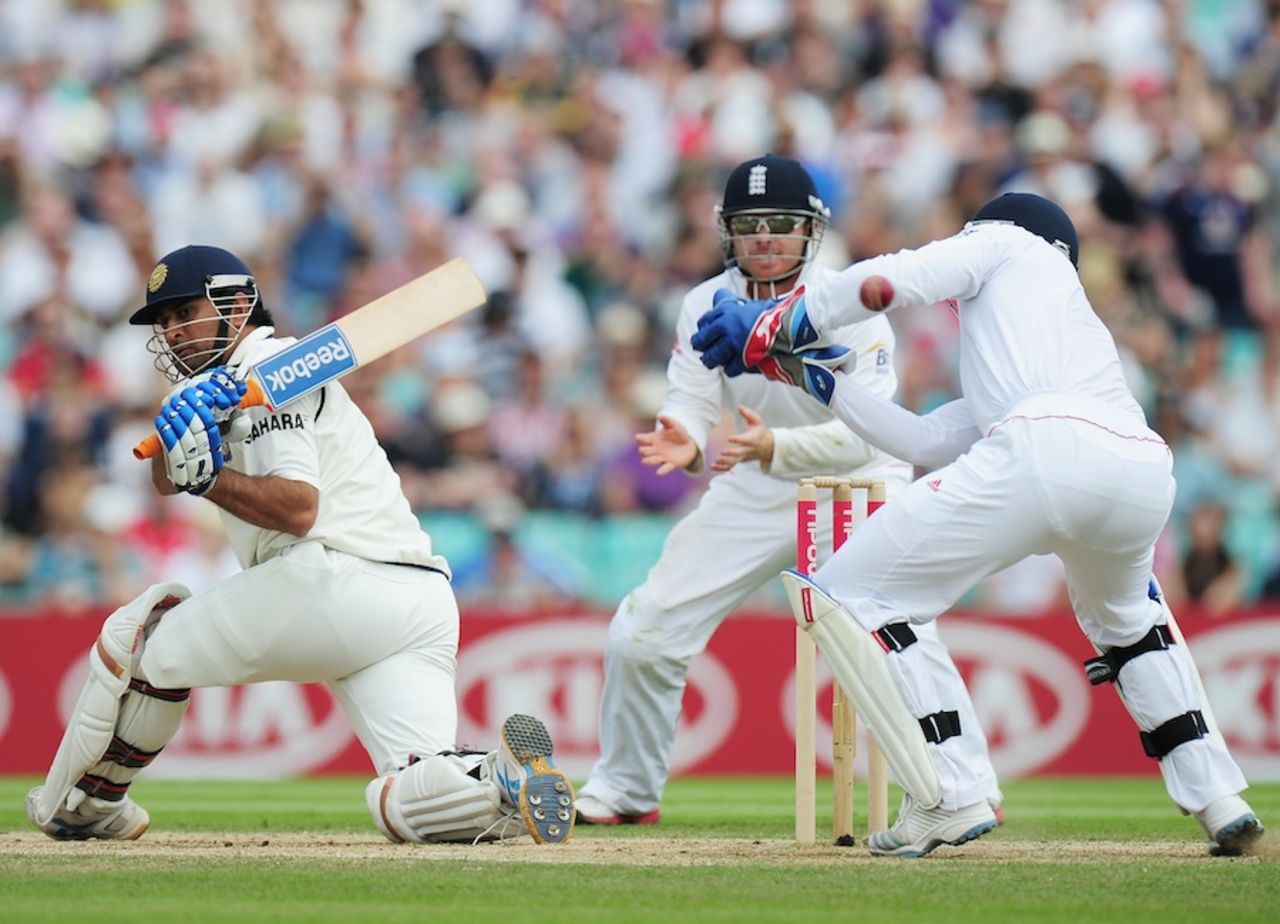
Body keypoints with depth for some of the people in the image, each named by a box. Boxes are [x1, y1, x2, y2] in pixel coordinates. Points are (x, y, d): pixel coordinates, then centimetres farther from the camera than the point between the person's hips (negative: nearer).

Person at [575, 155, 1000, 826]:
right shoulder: (708, 306, -7)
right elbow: (692, 399, -12)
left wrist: (775, 445, -44)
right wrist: (685, 441, -38)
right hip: (754, 493, 4)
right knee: (643, 633, -3)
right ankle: (625, 790, 17)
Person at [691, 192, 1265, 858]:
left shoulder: (1009, 244, 27)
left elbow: (885, 283, 9)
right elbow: (922, 441, 37)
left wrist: (777, 326, 22)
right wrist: (810, 376, 44)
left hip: (1048, 450, -8)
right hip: (1144, 475, 8)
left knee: (847, 595, 4)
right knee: (1124, 613, 40)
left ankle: (949, 797, -6)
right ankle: (1218, 799, 27)